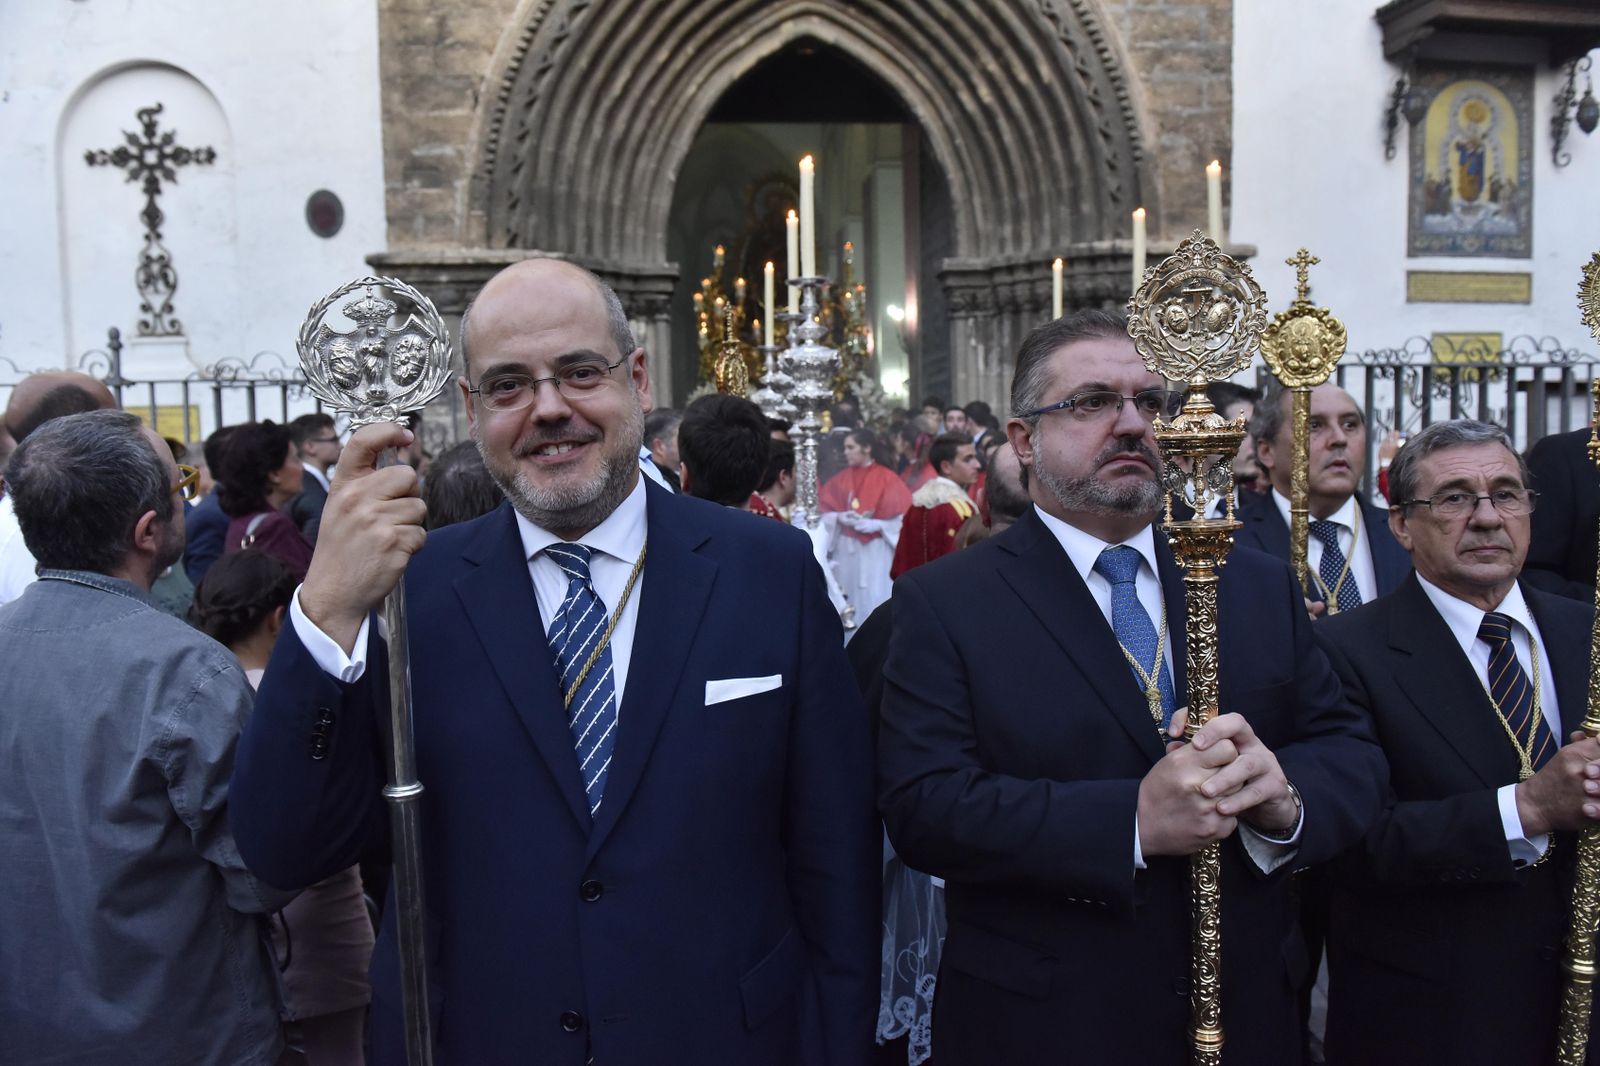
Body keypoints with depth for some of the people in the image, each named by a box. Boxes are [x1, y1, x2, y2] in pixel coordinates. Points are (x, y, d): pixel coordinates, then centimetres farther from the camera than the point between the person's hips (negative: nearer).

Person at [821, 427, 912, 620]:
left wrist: (875, 524, -17)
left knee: (875, 603, -4)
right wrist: (840, 518, -13)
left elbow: (901, 514, -7)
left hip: (876, 550, -3)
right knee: (848, 601, 4)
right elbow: (825, 510, 7)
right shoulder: (841, 479, 9)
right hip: (846, 549, 4)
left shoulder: (887, 478, -2)